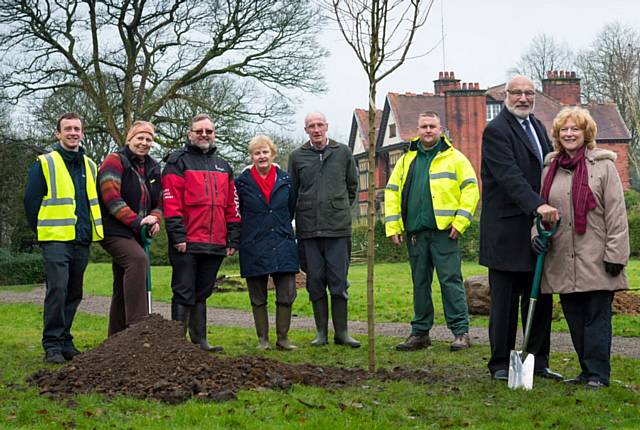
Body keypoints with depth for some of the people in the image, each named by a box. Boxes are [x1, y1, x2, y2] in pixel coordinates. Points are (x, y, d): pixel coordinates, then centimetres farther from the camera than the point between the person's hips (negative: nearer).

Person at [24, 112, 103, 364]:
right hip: (56, 240, -5)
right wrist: (44, 232, 4)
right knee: (57, 291, -13)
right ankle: (52, 345, -6)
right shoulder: (44, 164, -2)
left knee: (74, 294, 9)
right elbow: (31, 202, 1)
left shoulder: (90, 166, 14)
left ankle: (65, 342, 19)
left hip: (82, 241, 6)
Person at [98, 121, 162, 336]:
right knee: (138, 259, -32)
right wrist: (137, 221, -21)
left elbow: (158, 201, 20)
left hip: (136, 234, 8)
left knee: (123, 289, 11)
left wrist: (155, 219, -3)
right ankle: (137, 324, -35)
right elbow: (111, 198, -16)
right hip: (114, 230, -8)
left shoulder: (153, 168, 17)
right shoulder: (115, 161, -5)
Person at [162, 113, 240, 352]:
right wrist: (178, 235, -16)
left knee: (202, 294, 13)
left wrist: (233, 238, 11)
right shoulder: (178, 162, 0)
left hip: (215, 243, 6)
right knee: (183, 293, -3)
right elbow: (171, 202, -9)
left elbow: (232, 205, 17)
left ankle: (200, 340, 18)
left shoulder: (223, 166, 18)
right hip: (187, 243, -6)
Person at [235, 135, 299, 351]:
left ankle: (283, 337, 10)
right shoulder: (242, 182, -2)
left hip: (283, 244, 2)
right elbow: (236, 212, 9)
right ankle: (263, 339, 16)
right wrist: (254, 229, 8)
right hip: (254, 248, -2)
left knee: (287, 295, -1)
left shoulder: (285, 180, 5)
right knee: (258, 298, 5)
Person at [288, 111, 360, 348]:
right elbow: (291, 191, 14)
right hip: (308, 229, 1)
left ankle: (341, 332, 8)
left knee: (339, 281, 0)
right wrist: (296, 219, 10)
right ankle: (321, 332, 12)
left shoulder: (343, 152, 7)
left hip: (338, 228, -1)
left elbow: (352, 185, 17)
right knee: (315, 281, 4)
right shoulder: (297, 156, 7)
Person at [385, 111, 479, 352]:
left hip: (444, 230, -4)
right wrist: (393, 226, 5)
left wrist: (461, 221, -11)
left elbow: (470, 188, -3)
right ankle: (420, 333, 17)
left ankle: (460, 331, 0)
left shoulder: (454, 158, 2)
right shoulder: (407, 159, 14)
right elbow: (392, 192, 14)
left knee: (450, 280, -5)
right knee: (420, 283, 10)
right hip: (415, 231, 5)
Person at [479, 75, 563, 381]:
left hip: (537, 228, 8)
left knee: (540, 298, 11)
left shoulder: (538, 127, 18)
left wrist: (554, 206, 4)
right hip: (507, 231, -8)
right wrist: (537, 205, -34)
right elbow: (510, 175, -22)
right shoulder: (496, 130, -9)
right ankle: (501, 364, 10)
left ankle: (538, 362, 19)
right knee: (505, 301, 0)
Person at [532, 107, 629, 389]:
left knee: (597, 316, -2)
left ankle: (598, 373, 3)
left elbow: (616, 214, -4)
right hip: (562, 261, 5)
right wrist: (538, 234, -3)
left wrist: (615, 254, -9)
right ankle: (587, 370, 19)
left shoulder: (603, 166, -1)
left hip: (595, 260, -4)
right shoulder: (549, 169, 13)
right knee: (575, 319, 9)